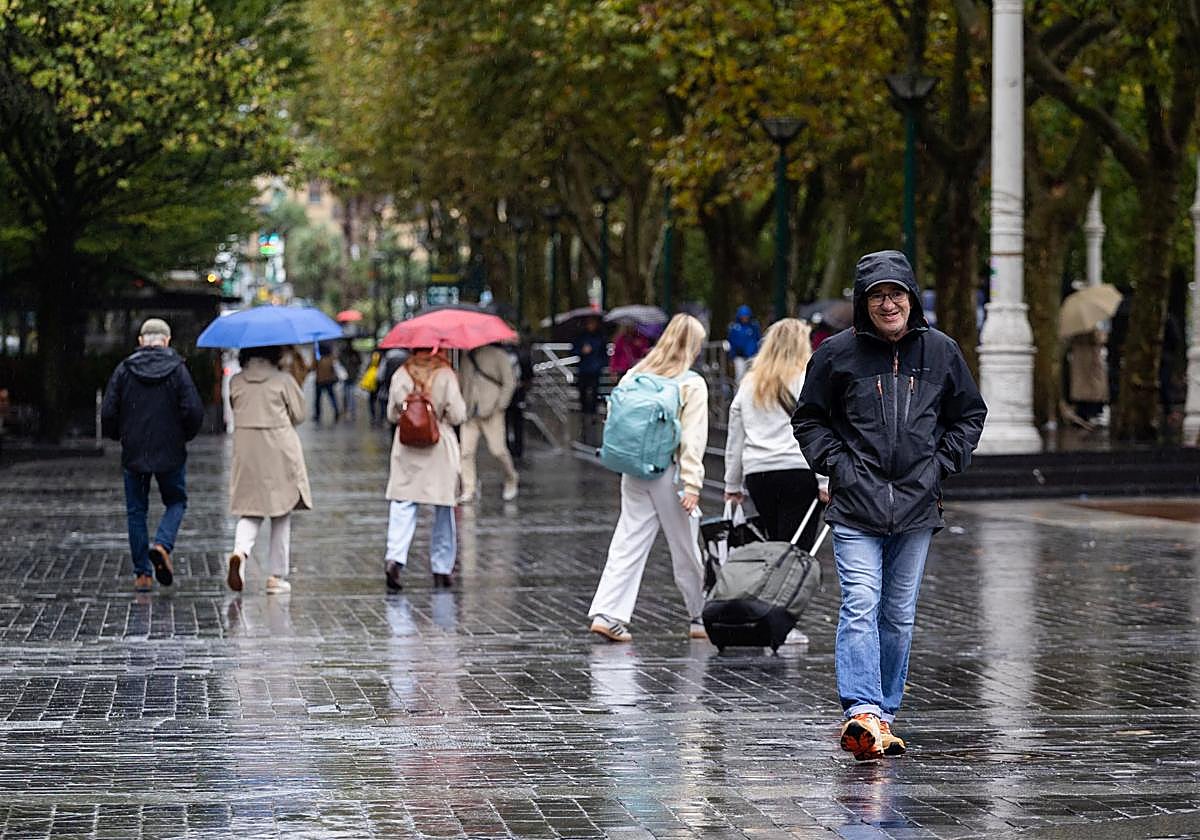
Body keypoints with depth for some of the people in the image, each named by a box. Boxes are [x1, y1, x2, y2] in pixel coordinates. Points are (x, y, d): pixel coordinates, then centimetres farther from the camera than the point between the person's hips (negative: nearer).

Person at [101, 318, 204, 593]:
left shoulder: (124, 370, -1)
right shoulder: (177, 369, -4)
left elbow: (108, 412, -4)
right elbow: (194, 410, -11)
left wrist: (118, 435, 15)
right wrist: (185, 435, 8)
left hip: (133, 453, 1)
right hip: (170, 453, -1)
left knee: (136, 511, 10)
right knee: (176, 502, 17)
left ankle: (142, 573, 6)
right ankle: (162, 545, -9)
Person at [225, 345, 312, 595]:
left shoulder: (235, 382, 0)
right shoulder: (283, 380, -8)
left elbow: (237, 412, 9)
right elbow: (299, 415, -1)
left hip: (246, 454, 2)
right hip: (279, 452, -2)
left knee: (250, 512, 9)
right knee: (281, 517, 9)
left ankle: (240, 551, -21)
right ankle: (277, 576, 10)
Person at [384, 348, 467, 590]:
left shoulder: (400, 375, -1)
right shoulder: (445, 376, -9)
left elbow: (392, 414, 5)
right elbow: (457, 416, -9)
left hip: (406, 449, 2)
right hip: (439, 450, -2)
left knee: (402, 506, 0)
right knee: (443, 510, 10)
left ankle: (395, 557, -21)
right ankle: (442, 569, 15)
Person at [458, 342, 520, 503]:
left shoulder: (497, 354, -3)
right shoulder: (467, 356, 12)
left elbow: (509, 383, -4)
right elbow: (461, 380, 20)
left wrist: (498, 407, -10)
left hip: (491, 413, -4)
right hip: (470, 413, 4)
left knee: (498, 450, -3)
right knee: (466, 452, -4)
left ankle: (511, 479, 24)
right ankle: (468, 491, 1)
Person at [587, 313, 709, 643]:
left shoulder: (635, 375, 7)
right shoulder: (692, 384, -7)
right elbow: (693, 439, -12)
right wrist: (692, 484, -14)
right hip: (669, 474, -4)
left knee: (628, 544, 4)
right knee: (687, 550, 8)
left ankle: (607, 613, -7)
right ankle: (701, 618, 19)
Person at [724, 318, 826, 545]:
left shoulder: (749, 384, 16)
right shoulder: (807, 380, 0)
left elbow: (735, 439, 19)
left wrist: (733, 485, 26)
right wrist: (825, 481, -5)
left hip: (757, 473, 5)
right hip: (798, 471, -5)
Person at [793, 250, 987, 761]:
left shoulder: (940, 352, 7)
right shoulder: (838, 353, 0)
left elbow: (969, 414, 19)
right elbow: (809, 419, 10)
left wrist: (941, 464, 6)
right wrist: (837, 464, -3)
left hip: (916, 507, 3)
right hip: (855, 508, -3)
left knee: (899, 616, 8)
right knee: (860, 607, -17)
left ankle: (883, 717, 17)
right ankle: (863, 712, -25)